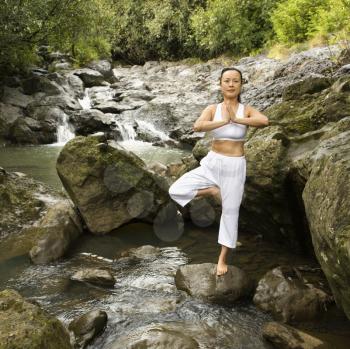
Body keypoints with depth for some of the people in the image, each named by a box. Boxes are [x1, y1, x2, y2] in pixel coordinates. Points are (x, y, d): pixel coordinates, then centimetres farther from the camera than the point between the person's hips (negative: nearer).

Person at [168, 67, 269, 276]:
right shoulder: (212, 109, -2)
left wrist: (236, 119, -19)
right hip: (211, 164, 2)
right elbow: (197, 127, -22)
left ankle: (223, 259, 24)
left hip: (234, 167, -2)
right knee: (176, 191, -11)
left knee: (230, 213, 6)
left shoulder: (247, 110, -4)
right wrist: (224, 121, -20)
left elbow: (265, 121, -27)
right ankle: (213, 190, 11)